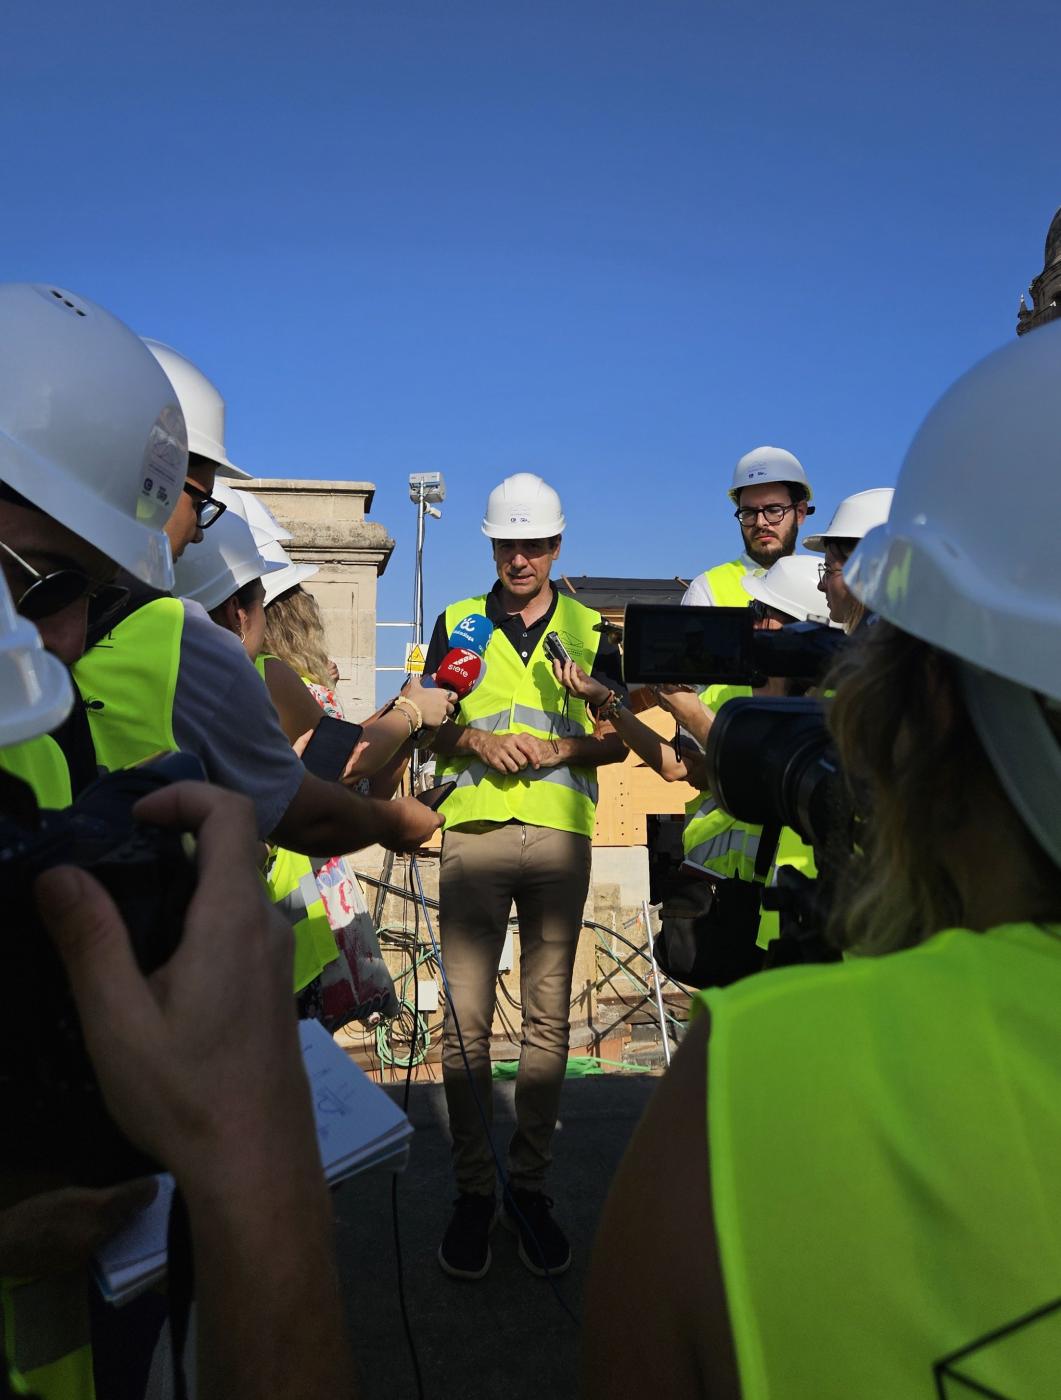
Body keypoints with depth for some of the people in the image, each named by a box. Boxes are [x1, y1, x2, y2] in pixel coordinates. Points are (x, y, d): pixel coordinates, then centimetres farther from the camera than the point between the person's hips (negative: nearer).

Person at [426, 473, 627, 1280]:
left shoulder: (590, 630, 11)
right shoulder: (457, 623, 11)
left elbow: (615, 740, 9)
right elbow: (431, 727, 10)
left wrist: (554, 748, -9)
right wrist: (481, 741, -10)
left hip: (560, 835, 1)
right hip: (474, 832, 0)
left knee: (548, 1018, 6)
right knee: (465, 1019, 0)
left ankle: (530, 1184, 20)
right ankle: (473, 1190, 14)